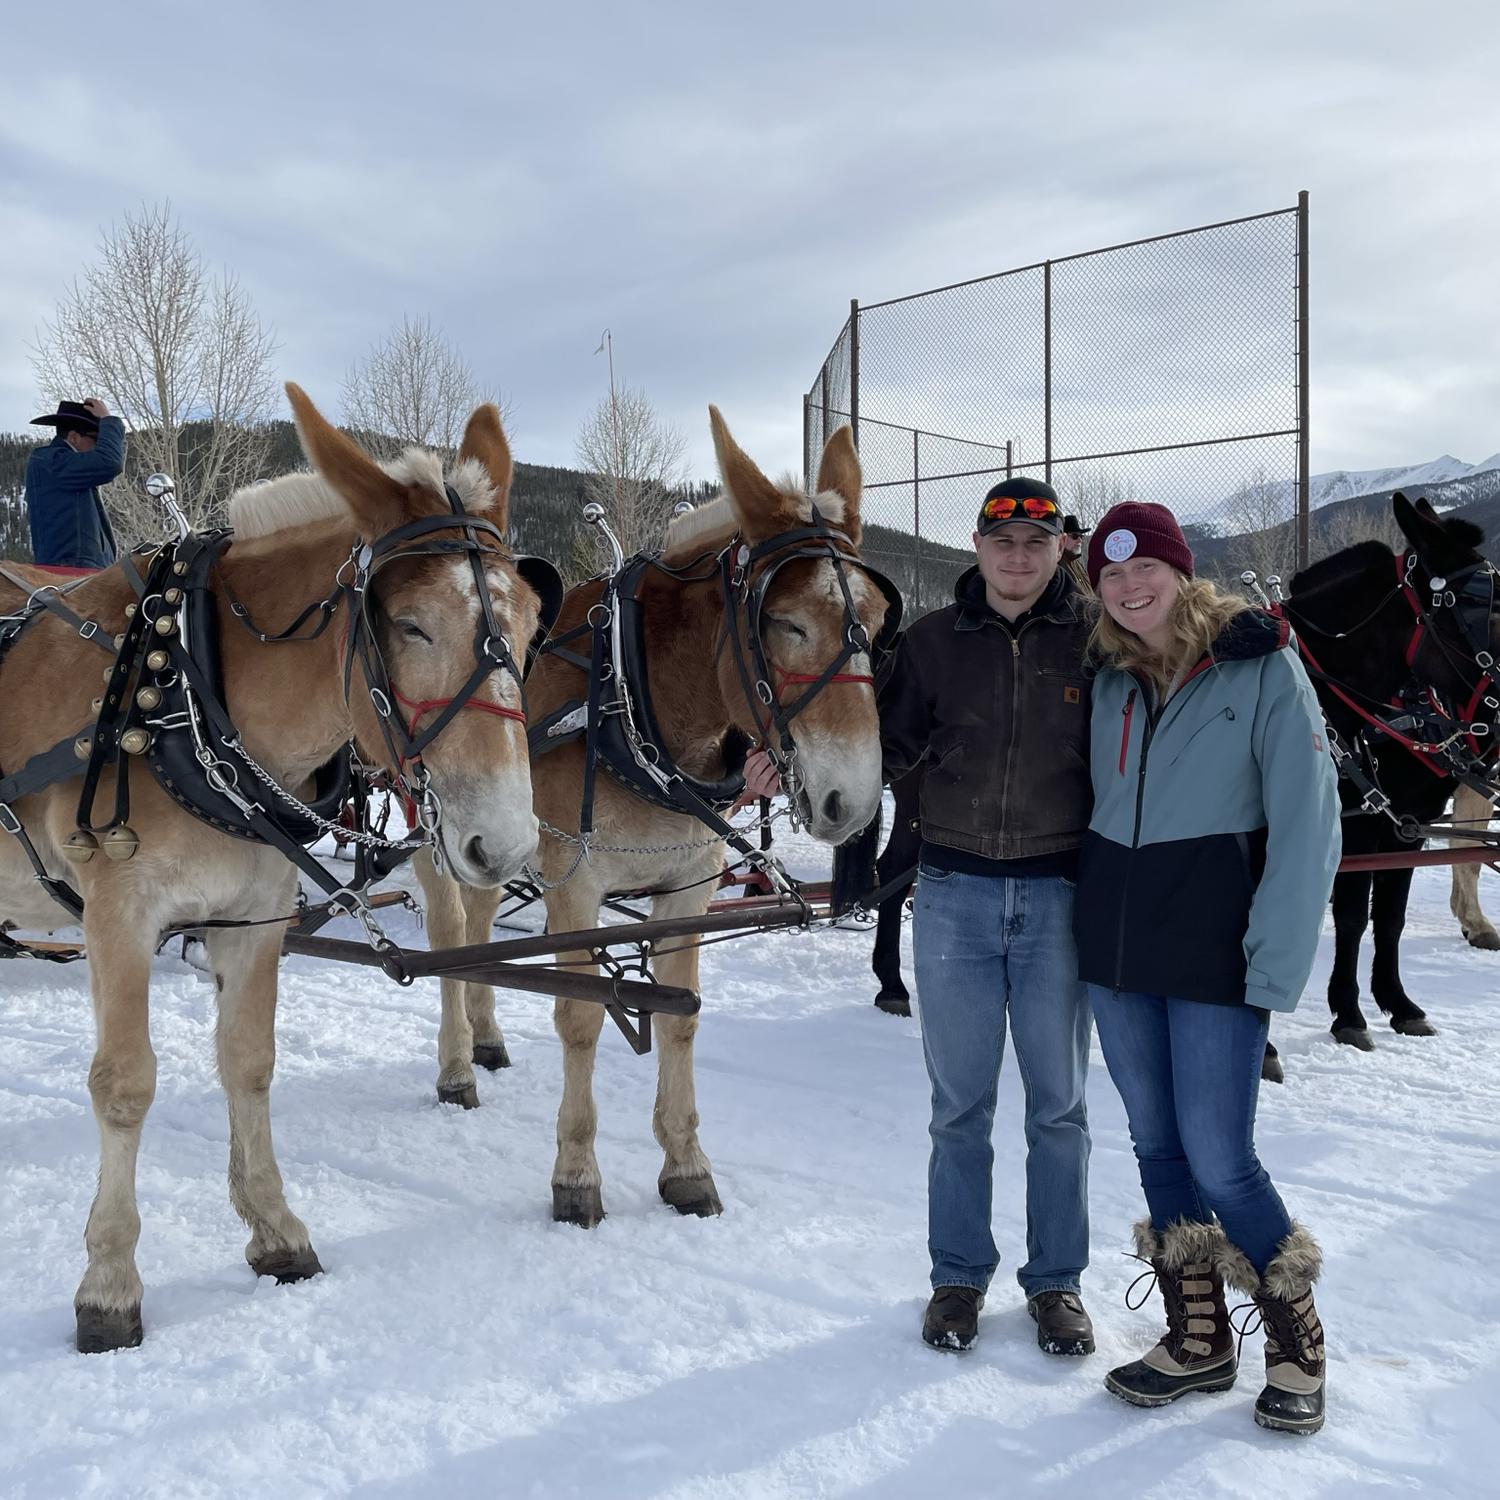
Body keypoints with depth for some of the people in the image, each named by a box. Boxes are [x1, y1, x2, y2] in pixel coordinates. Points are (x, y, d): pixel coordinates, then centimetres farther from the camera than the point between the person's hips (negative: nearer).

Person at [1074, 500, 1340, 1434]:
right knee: (1157, 1146, 12)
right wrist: (1092, 918, 6)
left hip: (1214, 946, -5)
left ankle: (1296, 1342, 21)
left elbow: (1307, 823, -10)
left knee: (1219, 1161, -3)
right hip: (1114, 938, 6)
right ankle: (1198, 1341, 28)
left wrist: (1276, 967, -14)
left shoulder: (1262, 665, -8)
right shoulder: (1110, 679, 8)